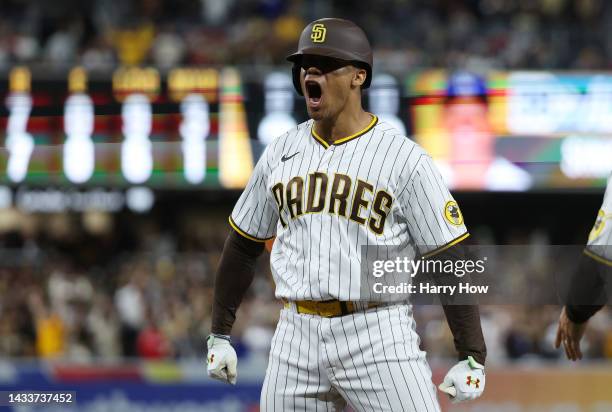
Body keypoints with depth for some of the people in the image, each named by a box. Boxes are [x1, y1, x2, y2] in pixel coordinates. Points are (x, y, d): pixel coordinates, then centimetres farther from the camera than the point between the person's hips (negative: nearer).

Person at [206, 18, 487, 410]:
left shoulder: (404, 158, -5)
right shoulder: (281, 153, 11)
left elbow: (449, 260, -5)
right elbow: (243, 245, 21)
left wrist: (472, 359, -10)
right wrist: (220, 334, 20)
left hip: (379, 335, -5)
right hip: (297, 335, 5)